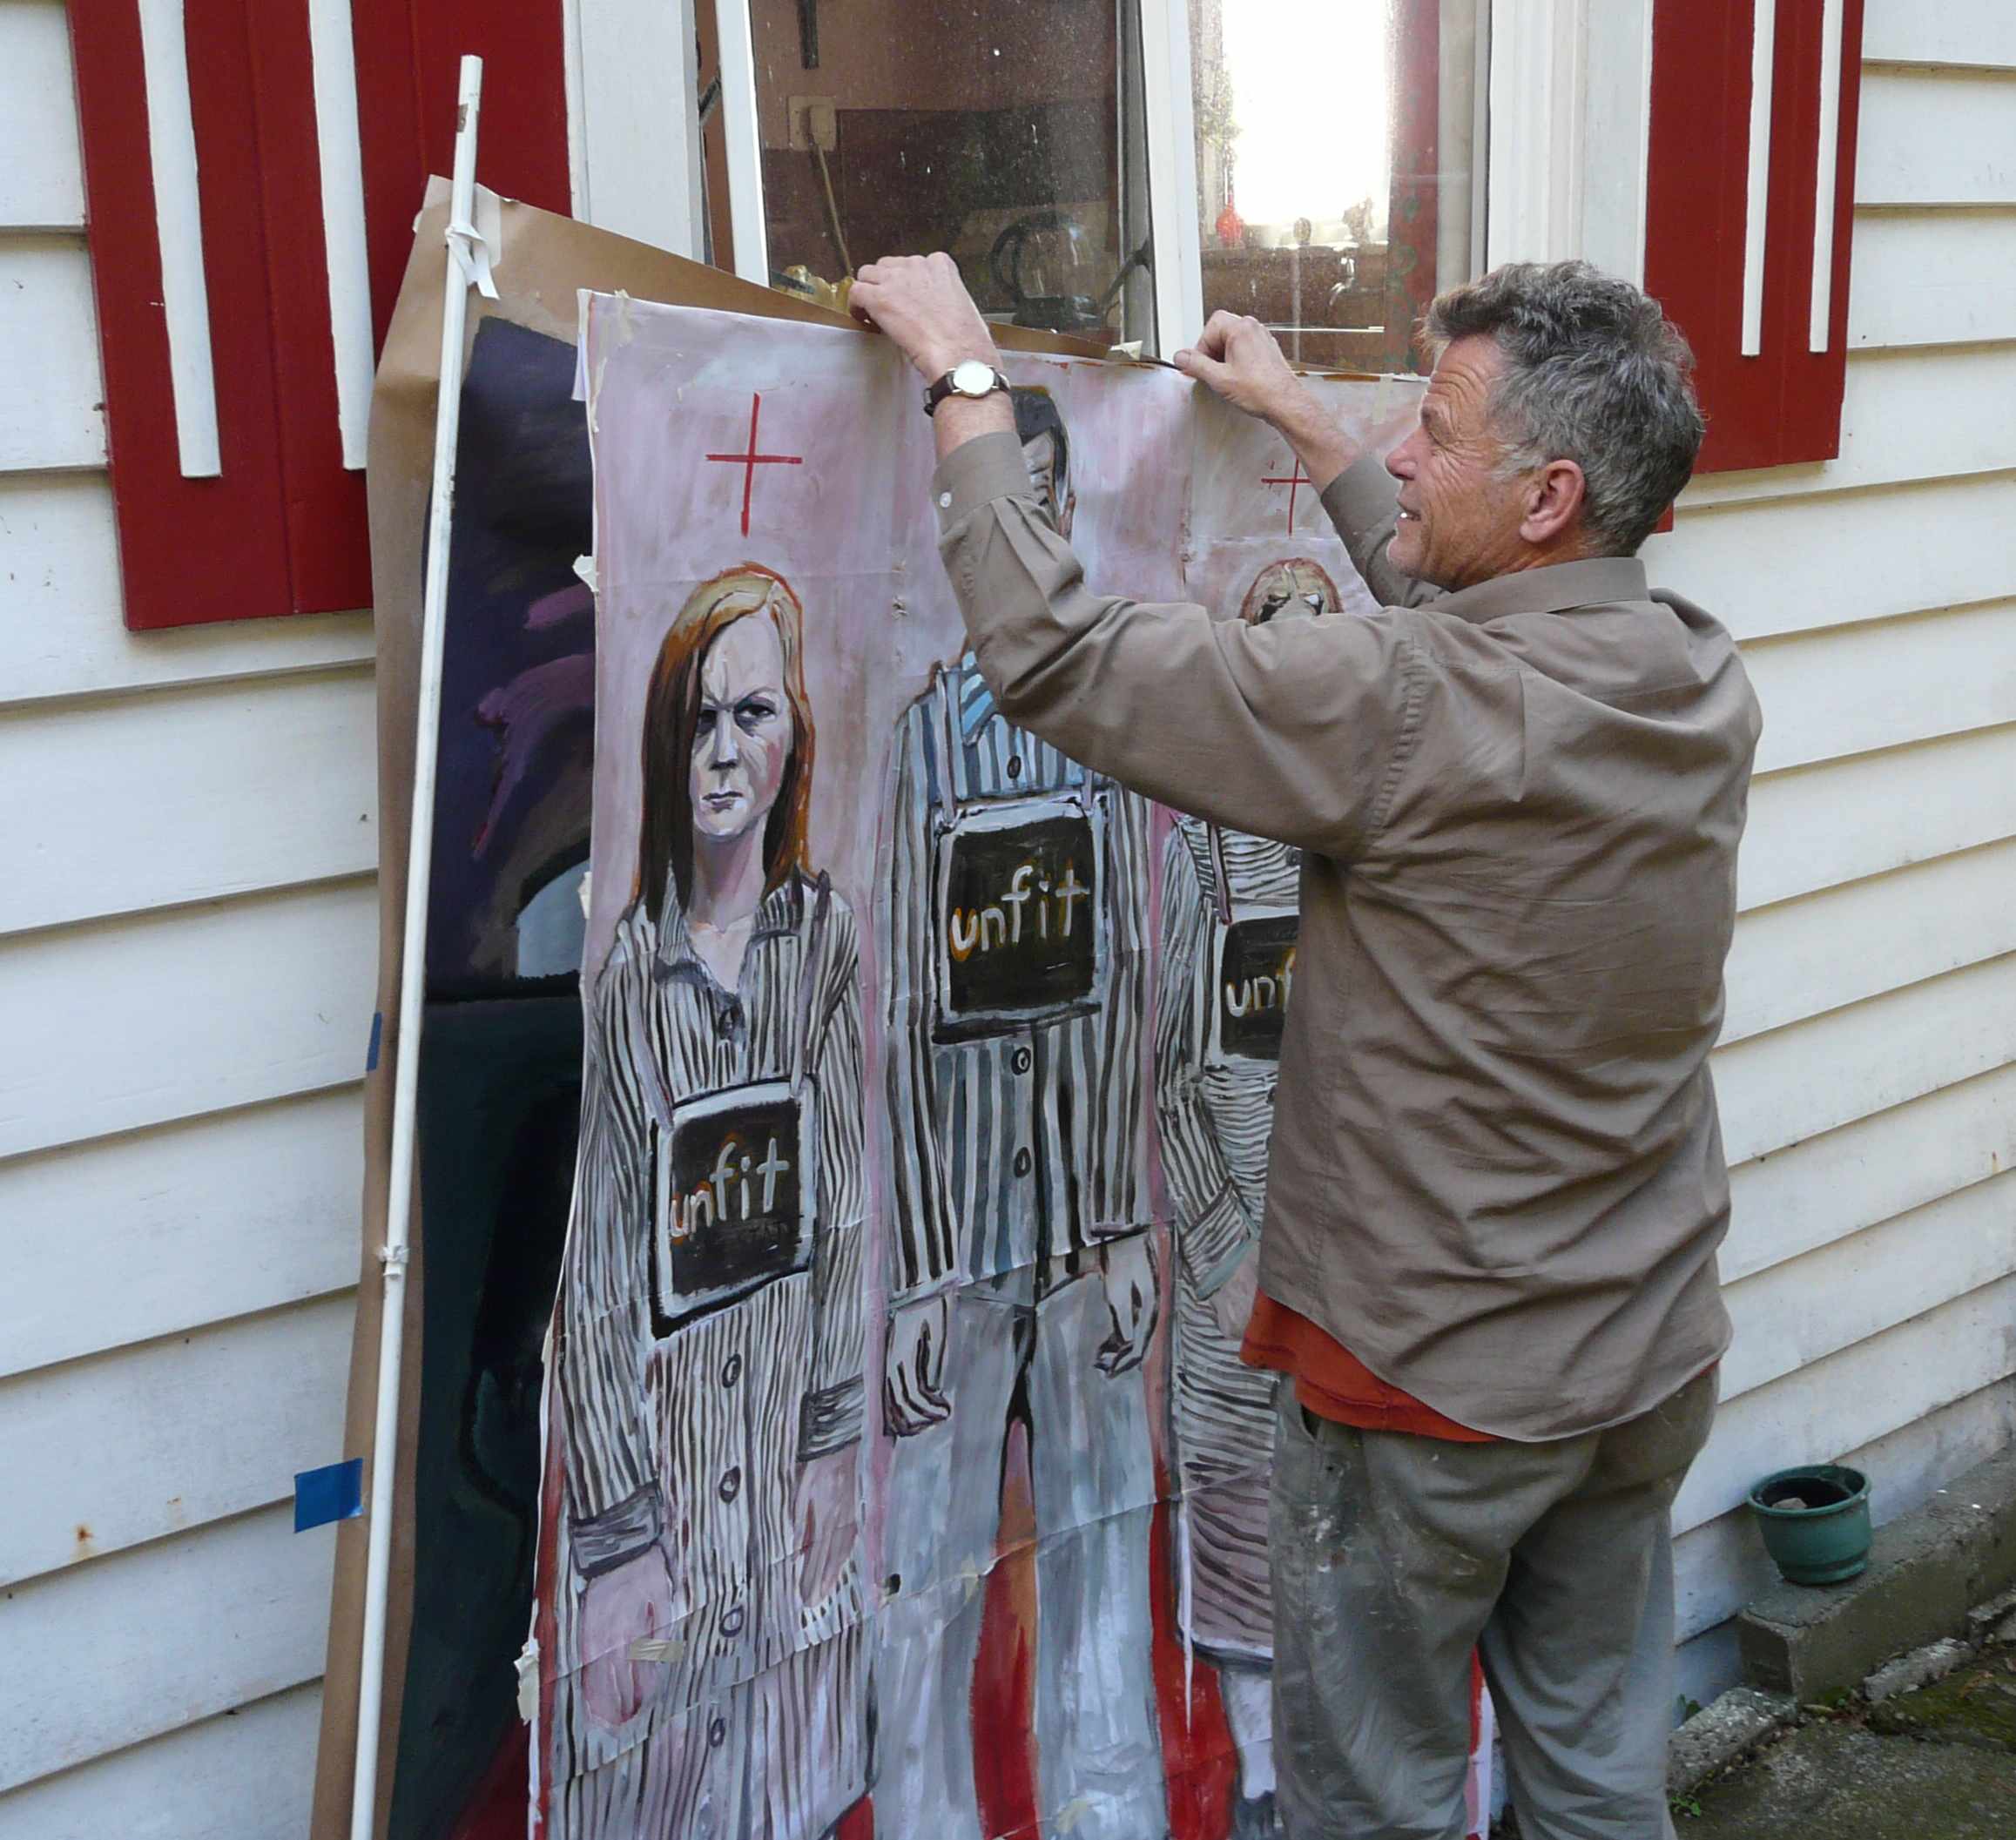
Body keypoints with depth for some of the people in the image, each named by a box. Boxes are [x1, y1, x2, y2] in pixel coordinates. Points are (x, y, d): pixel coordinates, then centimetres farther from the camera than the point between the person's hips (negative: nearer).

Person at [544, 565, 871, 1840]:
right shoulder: (624, 973, -11)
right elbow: (591, 1281, -10)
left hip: (791, 1484, 3)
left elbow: (846, 1211, 1)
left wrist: (833, 1443, 0)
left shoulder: (826, 936, -2)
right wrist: (616, 1539, -10)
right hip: (654, 1467, -2)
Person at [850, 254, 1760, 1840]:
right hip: (1650, 1364, 7)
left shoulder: (1403, 712, -28)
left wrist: (964, 376, -12)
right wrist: (1304, 420, 24)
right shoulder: (1704, 685, -4)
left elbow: (1054, 655, -24)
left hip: (1432, 1385, -7)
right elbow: (1469, 606, 16)